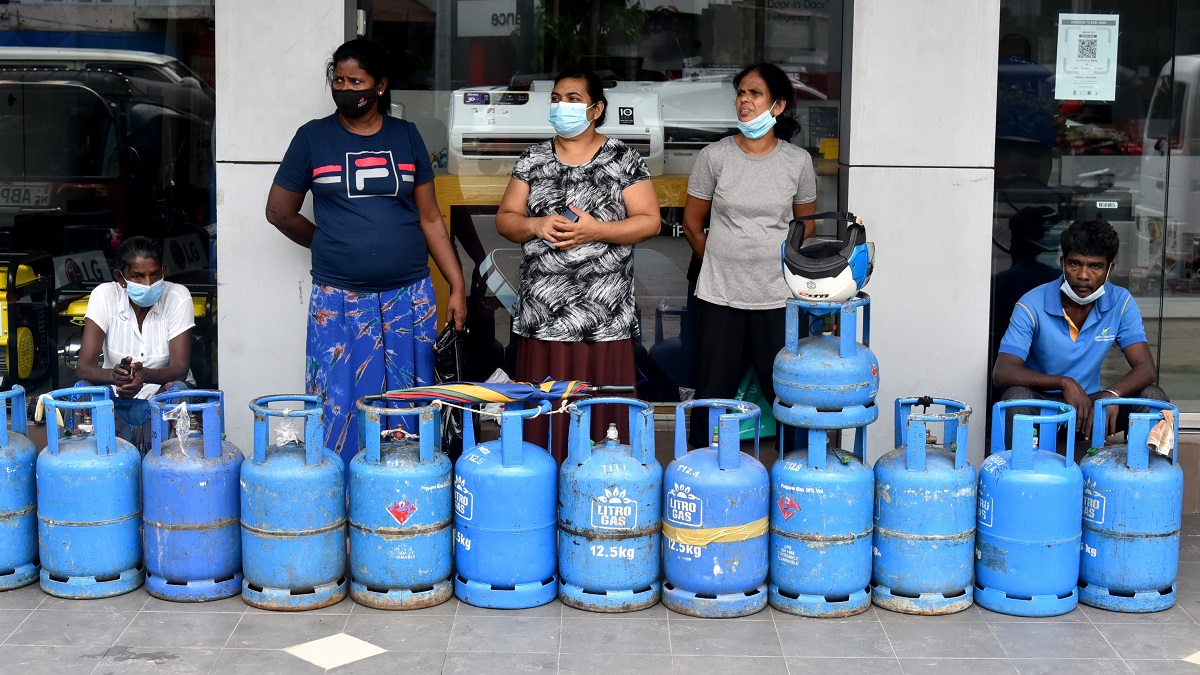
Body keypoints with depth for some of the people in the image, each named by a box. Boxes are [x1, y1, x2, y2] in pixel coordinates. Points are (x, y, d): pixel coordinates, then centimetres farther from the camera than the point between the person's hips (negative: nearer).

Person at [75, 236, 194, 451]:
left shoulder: (178, 297, -13)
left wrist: (145, 375, -42)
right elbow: (83, 367, -19)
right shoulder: (104, 296, -11)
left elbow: (180, 368, -19)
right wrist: (113, 375, -42)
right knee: (82, 388, -28)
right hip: (117, 399, 1)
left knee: (177, 389, -33)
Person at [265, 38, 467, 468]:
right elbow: (280, 212, 10)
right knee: (340, 407, 0)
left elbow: (430, 218, 8)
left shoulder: (406, 136, 7)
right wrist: (332, 245, 13)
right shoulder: (313, 137, 3)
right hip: (338, 302, -1)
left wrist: (457, 286, 4)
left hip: (408, 297, 1)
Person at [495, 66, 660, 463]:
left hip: (605, 319, -2)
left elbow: (649, 221, -1)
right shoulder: (532, 160, 12)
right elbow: (505, 219, 11)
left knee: (602, 411, -2)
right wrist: (537, 226, -10)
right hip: (541, 315, 3)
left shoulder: (623, 160, 3)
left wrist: (595, 229, -15)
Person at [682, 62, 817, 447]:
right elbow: (693, 223, 10)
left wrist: (787, 271, 13)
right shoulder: (715, 156, 0)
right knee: (712, 397, 4)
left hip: (779, 299, 0)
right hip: (719, 298, 0)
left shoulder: (797, 161, 3)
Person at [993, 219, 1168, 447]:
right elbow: (1001, 372, -23)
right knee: (1016, 396, -35)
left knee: (1152, 397, -19)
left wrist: (1111, 395, -34)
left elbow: (1145, 368, -12)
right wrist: (1064, 383, -35)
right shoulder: (1032, 305, -16)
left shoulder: (1121, 302, -6)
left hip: (1089, 402, 3)